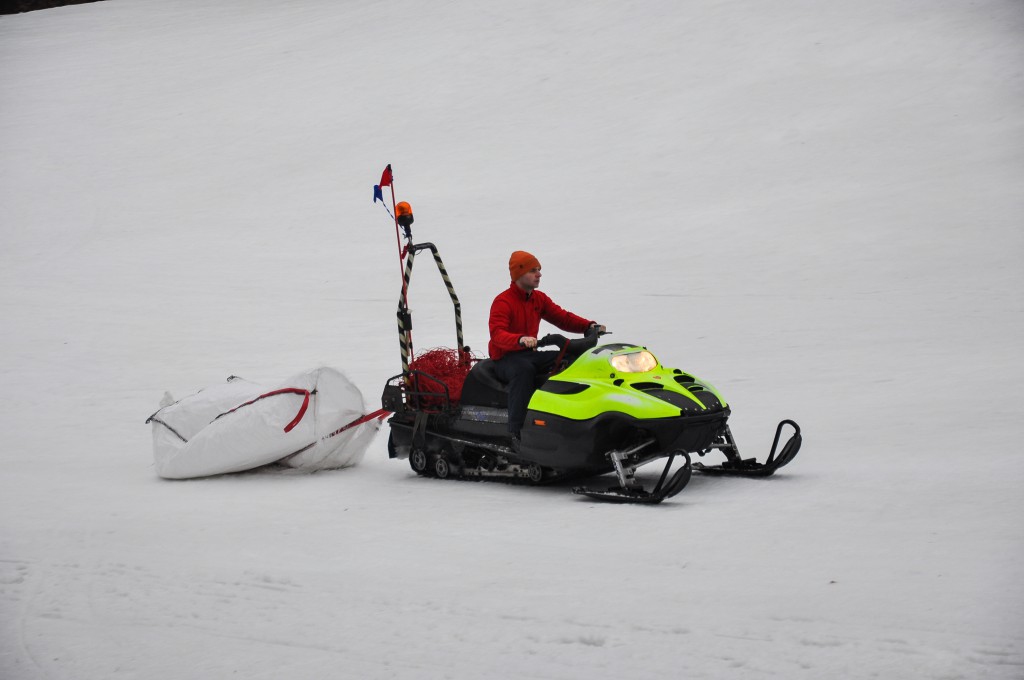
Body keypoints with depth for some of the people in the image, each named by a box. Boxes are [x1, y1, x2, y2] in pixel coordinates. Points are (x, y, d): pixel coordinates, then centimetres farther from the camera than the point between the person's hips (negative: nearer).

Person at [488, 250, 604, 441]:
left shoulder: (539, 299, 10)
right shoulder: (503, 302, -14)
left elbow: (562, 318, 8)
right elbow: (497, 334, -28)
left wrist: (589, 326, -10)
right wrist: (521, 339, -48)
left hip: (529, 354, 7)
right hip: (505, 357, -7)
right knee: (524, 369, -40)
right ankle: (516, 429, -43)